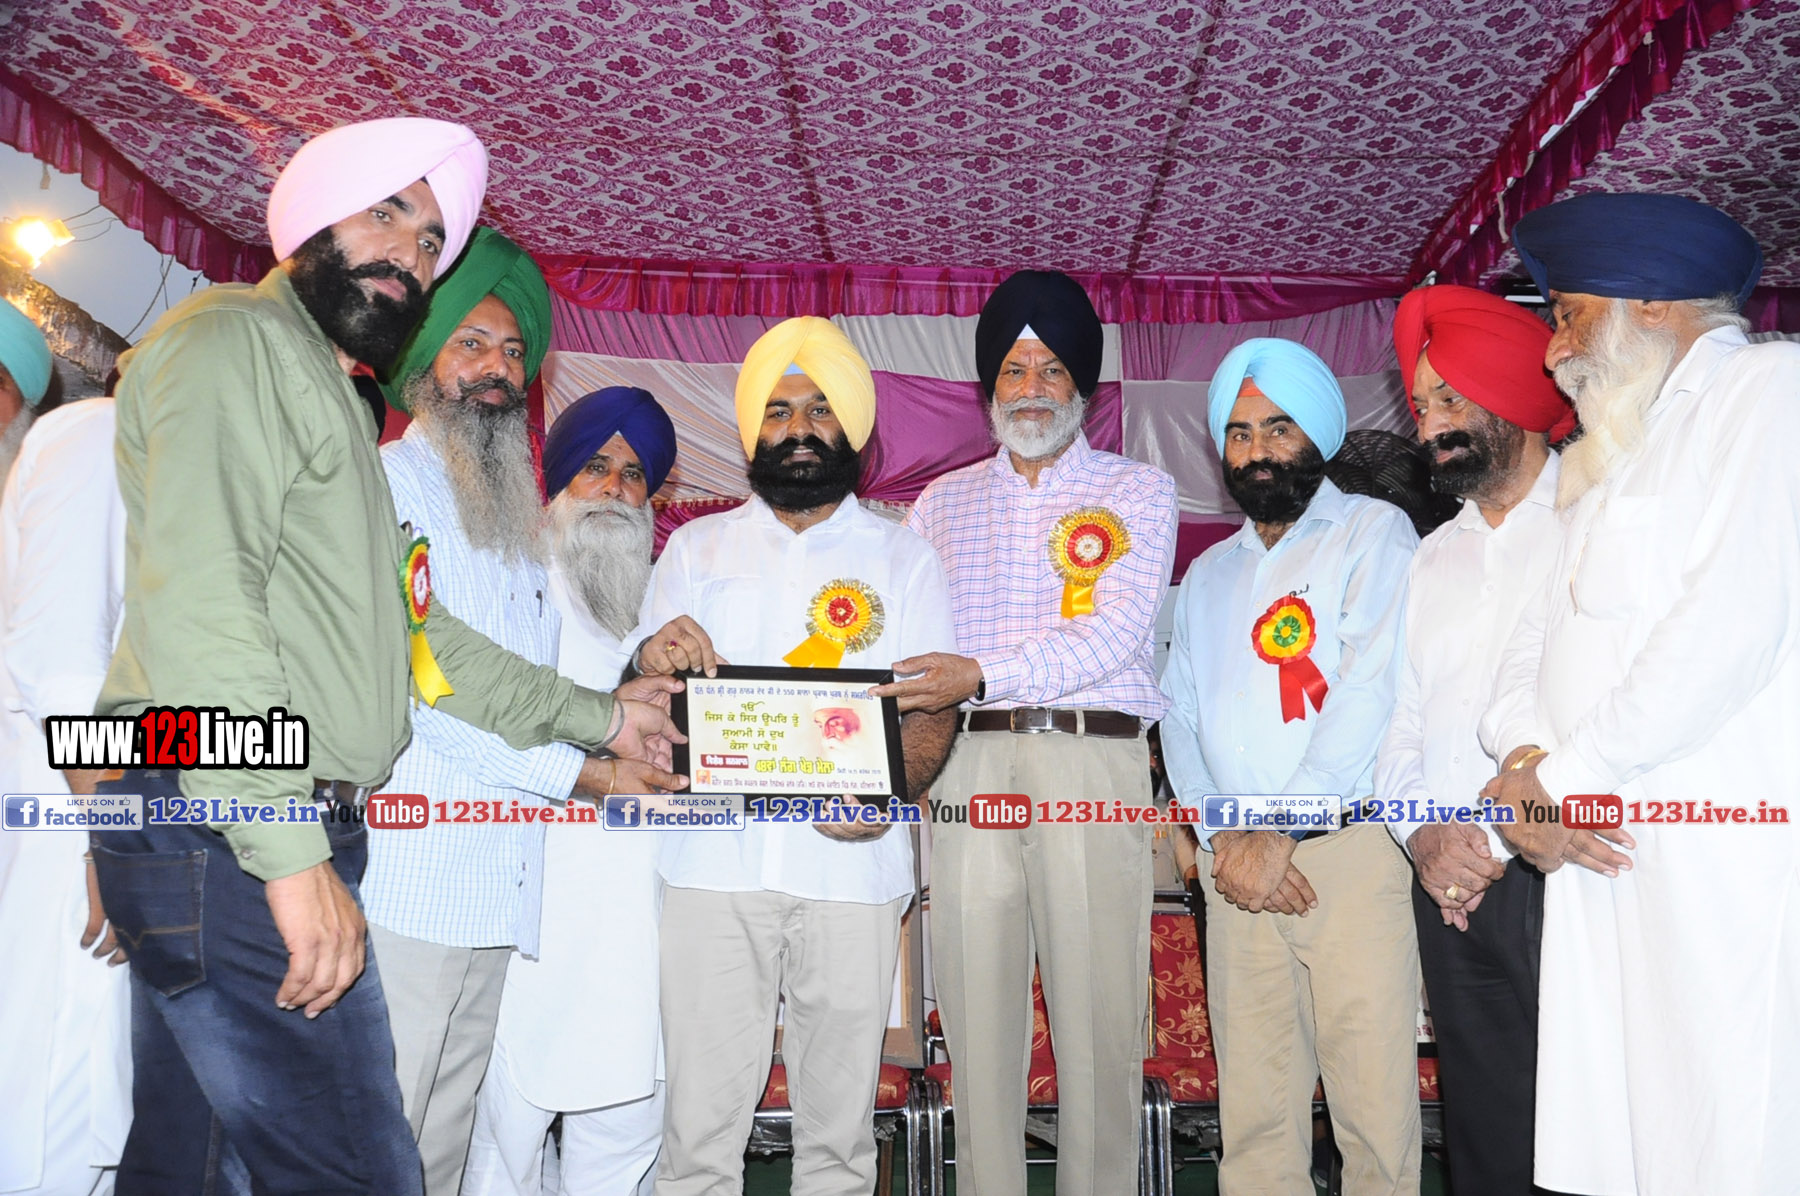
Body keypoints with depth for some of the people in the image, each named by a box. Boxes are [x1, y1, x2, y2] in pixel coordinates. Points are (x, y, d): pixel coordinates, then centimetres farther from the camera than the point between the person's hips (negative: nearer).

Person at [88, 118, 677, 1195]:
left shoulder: (332, 401, 27)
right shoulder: (234, 337, -4)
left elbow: (411, 630, 28)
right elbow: (197, 597, -19)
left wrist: (597, 716, 28)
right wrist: (290, 850, -24)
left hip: (270, 840, 10)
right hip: (226, 838, -10)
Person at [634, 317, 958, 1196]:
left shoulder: (905, 561, 12)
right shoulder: (696, 549, 15)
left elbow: (932, 709, 5)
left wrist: (891, 788, -16)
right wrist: (655, 658, -14)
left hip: (851, 864, 0)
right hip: (715, 860, 1)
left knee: (840, 1124, 6)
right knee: (700, 1119, 0)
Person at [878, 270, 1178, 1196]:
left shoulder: (1138, 492, 10)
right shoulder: (942, 502, 19)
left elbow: (1111, 634, -6)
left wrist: (983, 674, -20)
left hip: (1092, 756, -2)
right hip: (966, 764, 3)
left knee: (1097, 1008, -1)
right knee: (977, 1010, 4)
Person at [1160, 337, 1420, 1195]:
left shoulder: (1374, 533, 4)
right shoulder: (1208, 573, 21)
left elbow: (1368, 694, -8)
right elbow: (1180, 717, 14)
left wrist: (1281, 834, -13)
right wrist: (1223, 837, -2)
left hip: (1348, 844, -4)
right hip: (1236, 863, 4)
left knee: (1373, 1099, -4)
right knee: (1252, 1105, 5)